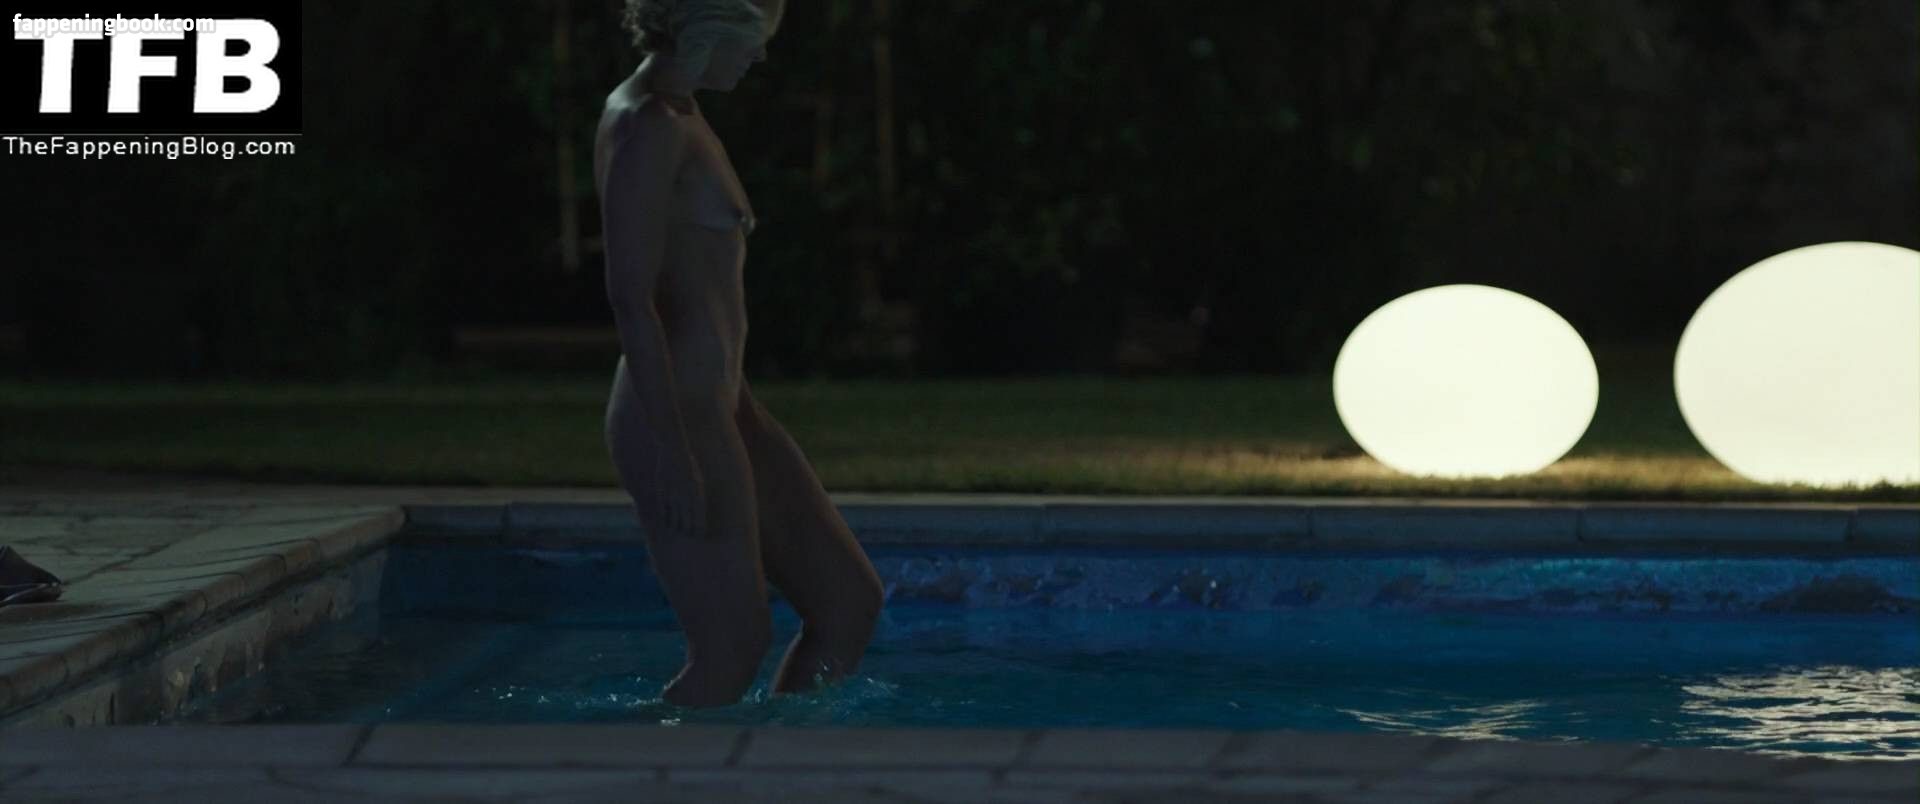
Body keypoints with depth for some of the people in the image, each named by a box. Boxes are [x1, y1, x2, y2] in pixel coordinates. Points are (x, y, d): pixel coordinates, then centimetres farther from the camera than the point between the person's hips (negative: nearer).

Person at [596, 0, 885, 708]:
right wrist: (672, 454, -24)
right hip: (677, 419, -10)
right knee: (732, 652, -5)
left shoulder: (678, 119, 16)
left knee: (850, 602, 10)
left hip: (718, 410, 10)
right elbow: (629, 298, -22)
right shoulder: (644, 126, -15)